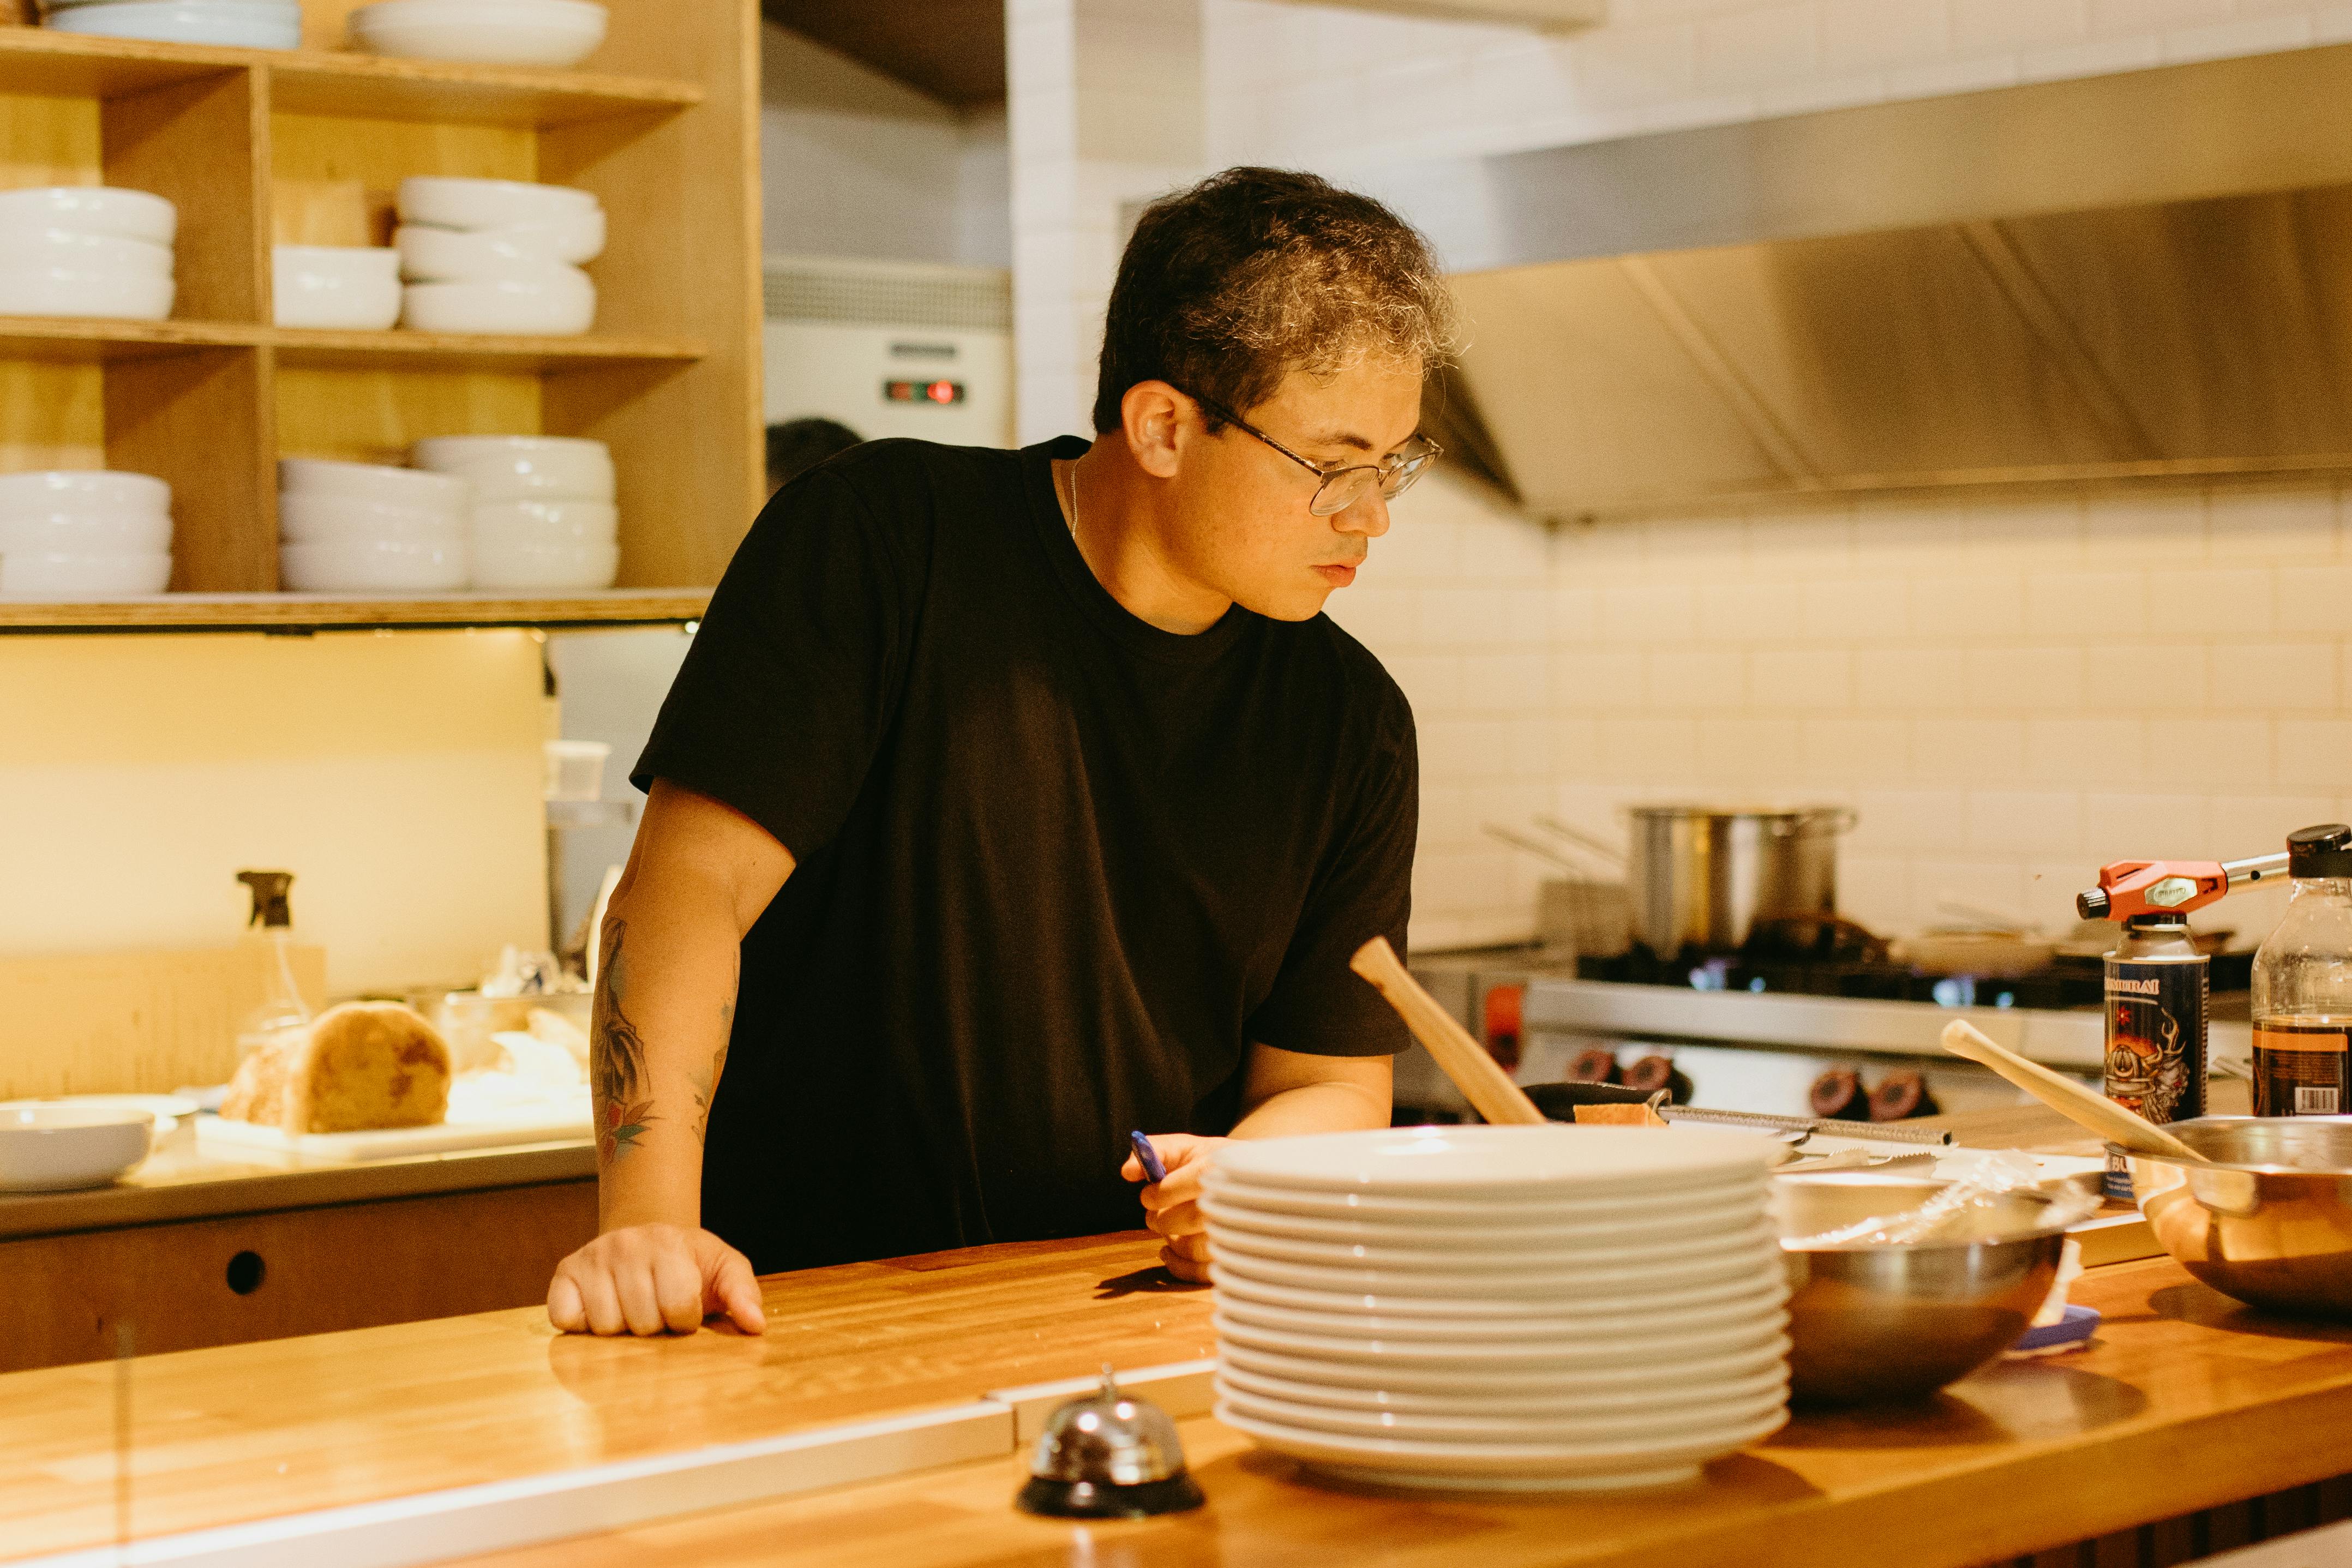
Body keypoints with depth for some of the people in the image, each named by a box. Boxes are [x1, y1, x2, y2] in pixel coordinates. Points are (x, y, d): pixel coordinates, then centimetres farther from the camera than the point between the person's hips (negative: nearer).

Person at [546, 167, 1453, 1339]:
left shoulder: (1352, 725, 6)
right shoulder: (885, 539, -6)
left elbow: (1332, 1085, 11)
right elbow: (691, 884, -12)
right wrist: (648, 1222, -25)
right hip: (800, 1317, -3)